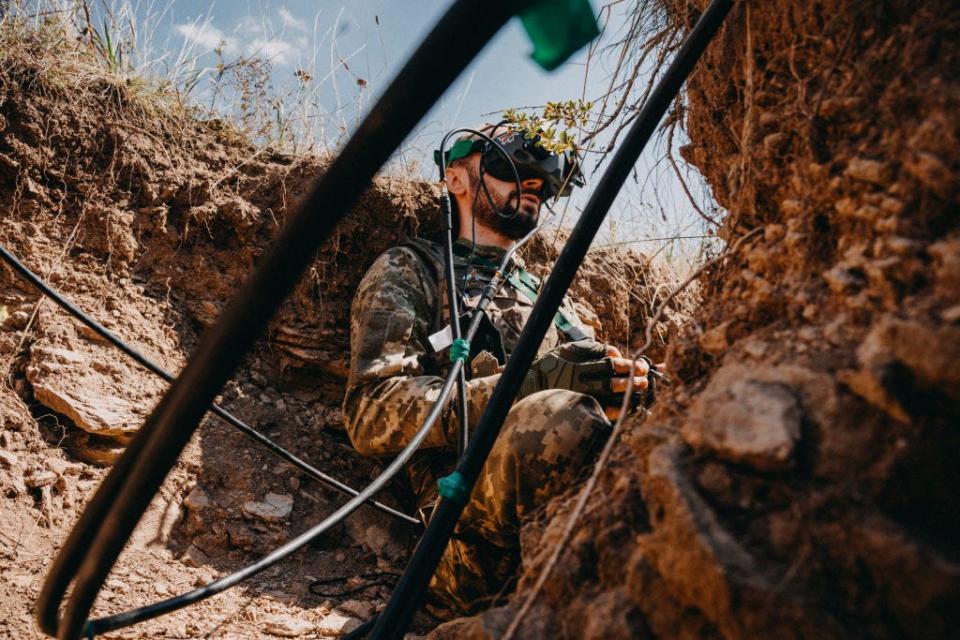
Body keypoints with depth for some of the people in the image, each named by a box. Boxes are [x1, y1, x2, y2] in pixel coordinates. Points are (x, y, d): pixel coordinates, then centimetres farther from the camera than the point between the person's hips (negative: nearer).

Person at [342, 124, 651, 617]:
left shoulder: (546, 295, 32)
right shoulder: (408, 271, 14)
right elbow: (372, 413, -3)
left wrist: (622, 384, -3)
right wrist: (533, 384, -15)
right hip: (468, 508, -5)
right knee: (561, 420, -36)